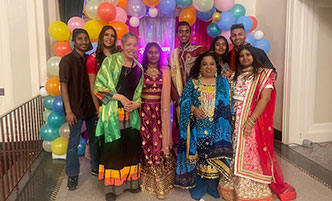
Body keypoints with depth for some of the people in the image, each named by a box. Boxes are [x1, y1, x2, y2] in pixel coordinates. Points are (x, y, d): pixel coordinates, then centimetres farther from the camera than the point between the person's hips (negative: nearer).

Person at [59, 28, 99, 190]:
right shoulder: (67, 60, -7)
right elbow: (64, 86, -11)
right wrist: (68, 110, -16)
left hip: (91, 107, 5)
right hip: (76, 108, -5)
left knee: (95, 139, 14)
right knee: (74, 142, 2)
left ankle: (96, 167, 31)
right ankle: (72, 175, 15)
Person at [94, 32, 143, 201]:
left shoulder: (139, 68, 8)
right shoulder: (110, 62, -5)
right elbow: (99, 87, -8)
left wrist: (136, 103, -5)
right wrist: (119, 97, -14)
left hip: (131, 115, 4)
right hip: (112, 114, -4)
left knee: (131, 147, 10)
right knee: (112, 149, 3)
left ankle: (129, 181, 28)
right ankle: (111, 186, 18)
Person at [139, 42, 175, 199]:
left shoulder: (165, 71, 9)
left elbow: (167, 92, 8)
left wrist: (166, 108, 0)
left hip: (160, 110, 0)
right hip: (144, 110, 0)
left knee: (160, 142, -2)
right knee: (146, 142, 2)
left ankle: (161, 181, 8)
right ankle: (147, 179, 17)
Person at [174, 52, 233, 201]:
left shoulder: (223, 82, 10)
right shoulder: (193, 82, 7)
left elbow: (227, 104, 9)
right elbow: (184, 99, 3)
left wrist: (226, 124, 0)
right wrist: (193, 109, -14)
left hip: (217, 128, 1)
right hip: (197, 128, -1)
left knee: (215, 156, 4)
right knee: (197, 156, 3)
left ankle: (213, 186, 21)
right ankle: (198, 187, 17)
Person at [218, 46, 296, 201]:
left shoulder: (263, 74, -2)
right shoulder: (237, 76, 16)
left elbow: (265, 98, -13)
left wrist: (251, 121, -20)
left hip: (252, 121, -5)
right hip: (236, 121, 5)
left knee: (250, 155, 0)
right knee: (235, 155, 10)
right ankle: (235, 187, 26)